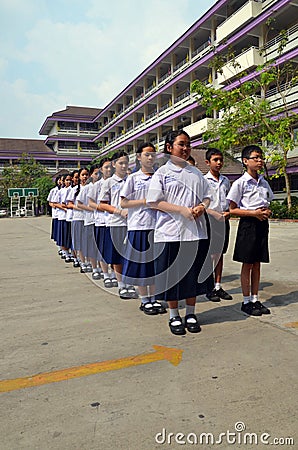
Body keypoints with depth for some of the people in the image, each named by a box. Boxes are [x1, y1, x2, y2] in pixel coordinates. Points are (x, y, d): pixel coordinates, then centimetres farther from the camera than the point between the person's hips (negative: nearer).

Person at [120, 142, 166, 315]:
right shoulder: (133, 178, 3)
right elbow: (124, 203, -1)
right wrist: (144, 202, -11)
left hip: (157, 224, 3)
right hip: (139, 225, -3)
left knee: (156, 262, 8)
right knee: (141, 262, 2)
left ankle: (154, 298, 21)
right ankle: (144, 300, 15)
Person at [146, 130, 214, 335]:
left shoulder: (196, 172, 14)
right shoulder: (162, 172, 0)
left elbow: (207, 196, 17)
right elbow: (154, 202, -8)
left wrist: (202, 207, -7)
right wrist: (182, 210, -16)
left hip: (196, 231, 4)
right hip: (171, 232, -4)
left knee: (194, 273, 10)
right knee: (173, 274, 4)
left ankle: (191, 314, 26)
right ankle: (174, 316, 21)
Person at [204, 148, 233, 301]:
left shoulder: (226, 180, 12)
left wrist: (228, 212, 1)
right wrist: (215, 214, -20)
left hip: (224, 220, 6)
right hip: (209, 219, -5)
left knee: (220, 253, 10)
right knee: (209, 254, -3)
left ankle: (218, 286, 18)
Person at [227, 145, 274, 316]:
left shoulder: (264, 183, 12)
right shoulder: (240, 183, -7)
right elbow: (232, 209, -8)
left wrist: (267, 212, -3)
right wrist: (254, 213, -17)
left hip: (262, 224, 6)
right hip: (248, 224, -6)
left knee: (257, 264, 11)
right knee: (247, 264, 2)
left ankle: (255, 299, 21)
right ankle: (247, 301, 13)